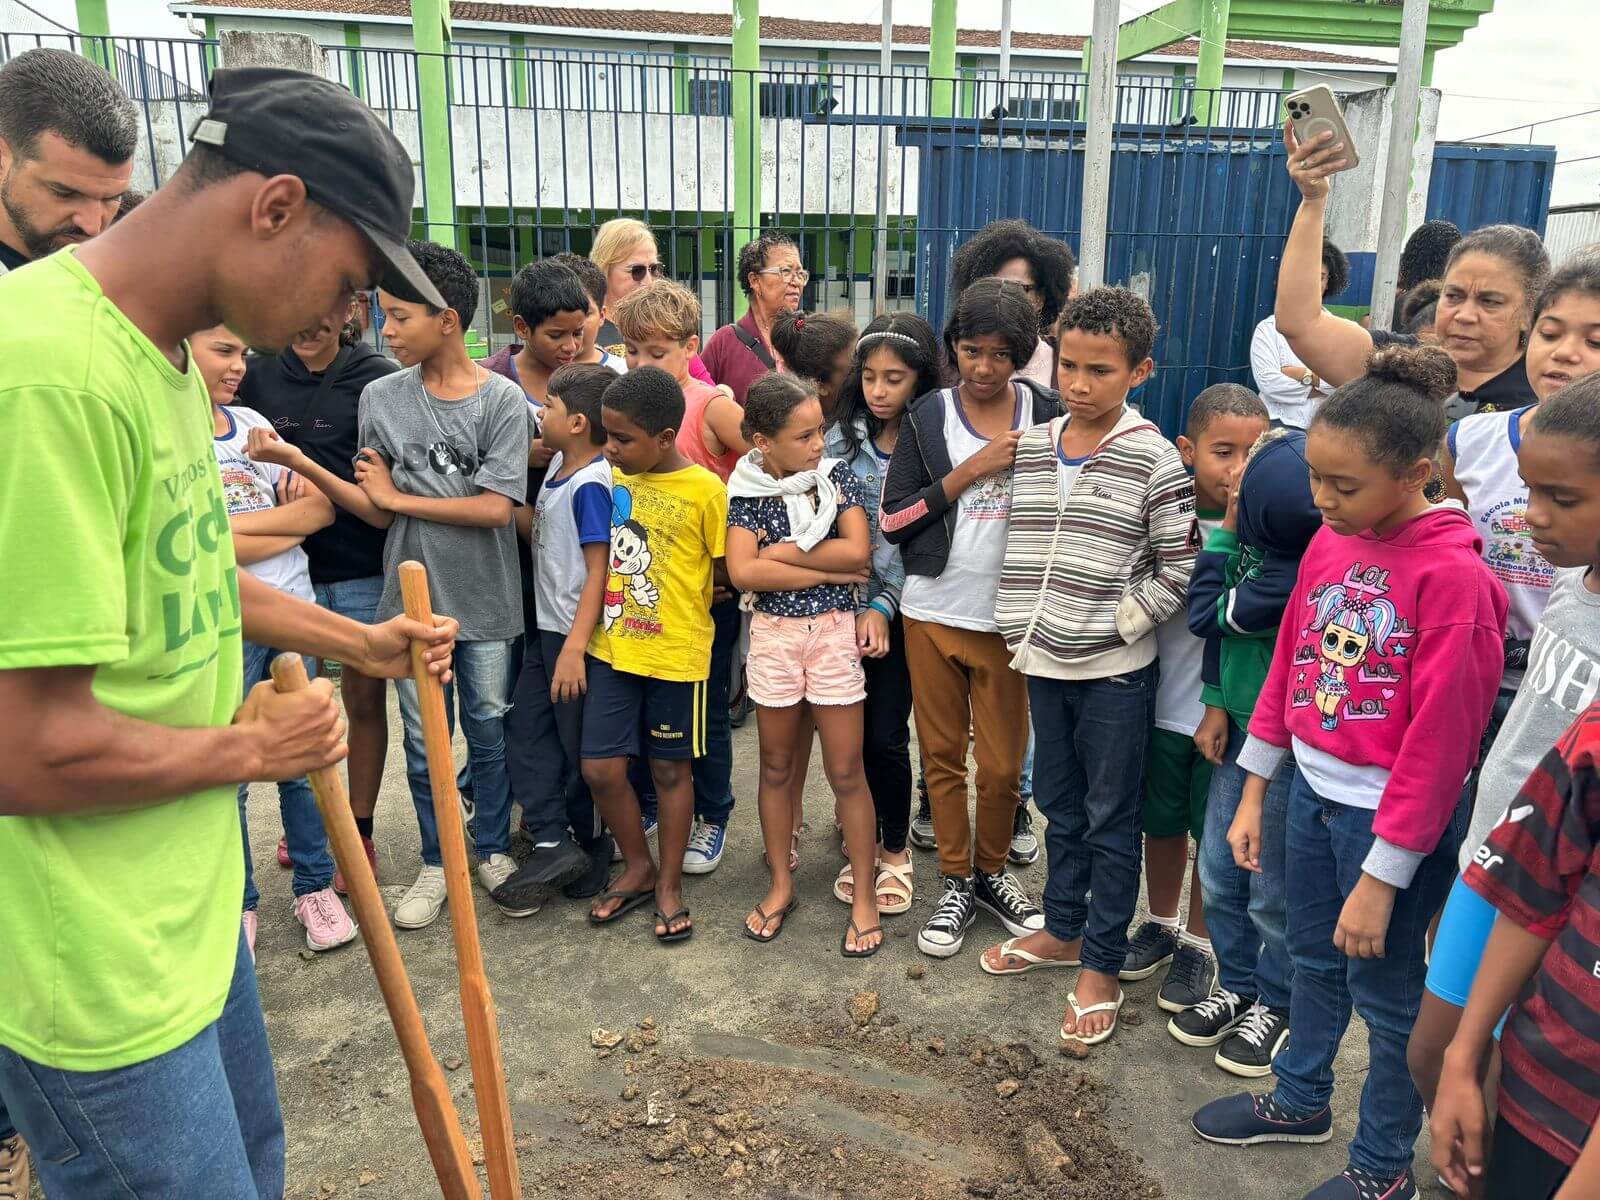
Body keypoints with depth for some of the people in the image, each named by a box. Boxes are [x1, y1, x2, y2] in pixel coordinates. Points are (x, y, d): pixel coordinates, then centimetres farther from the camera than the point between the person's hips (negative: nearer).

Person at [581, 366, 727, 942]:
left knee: (670, 770, 10)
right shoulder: (612, 477, 3)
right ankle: (638, 868, 28)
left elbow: (727, 569, -5)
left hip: (676, 654, -4)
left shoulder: (705, 490, -13)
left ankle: (669, 885, 28)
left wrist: (688, 605, -5)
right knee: (600, 768, 4)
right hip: (613, 647, 5)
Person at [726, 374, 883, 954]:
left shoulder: (837, 475, -3)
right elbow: (743, 572, -17)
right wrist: (828, 571, -15)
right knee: (777, 766, 13)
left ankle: (864, 895, 17)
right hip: (773, 632, 1)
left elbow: (857, 550, -15)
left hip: (834, 630, -1)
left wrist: (781, 552, -14)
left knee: (845, 771, 3)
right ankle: (781, 885, 30)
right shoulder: (747, 491, -5)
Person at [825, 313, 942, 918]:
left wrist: (882, 606, -14)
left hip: (901, 610, -2)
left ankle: (896, 851, 22)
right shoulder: (840, 437, 2)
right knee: (854, 733, 8)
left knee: (887, 737, 0)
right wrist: (854, 608, -9)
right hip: (845, 604, 3)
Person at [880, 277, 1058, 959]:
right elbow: (891, 520, -7)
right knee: (942, 755, 10)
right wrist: (969, 472, -13)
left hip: (1008, 617, 0)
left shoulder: (1045, 414, 1)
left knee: (1003, 762, 7)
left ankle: (991, 871, 31)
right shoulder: (927, 418, -1)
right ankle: (955, 881, 28)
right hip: (933, 613, 0)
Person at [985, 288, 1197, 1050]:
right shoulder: (1031, 449, 4)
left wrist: (1113, 625, -13)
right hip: (1044, 664, 5)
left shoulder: (1155, 461, -11)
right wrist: (1021, 636, 7)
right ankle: (1063, 929, 36)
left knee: (1111, 817, 7)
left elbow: (1179, 572, -9)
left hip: (1115, 672, -5)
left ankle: (1101, 963, 21)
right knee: (1059, 806, 19)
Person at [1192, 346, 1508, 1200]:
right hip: (1311, 789, 6)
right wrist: (1253, 794, 9)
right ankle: (1299, 1100, 45)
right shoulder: (1329, 543, -1)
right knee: (1312, 956, 22)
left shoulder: (1454, 574, -21)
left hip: (1393, 814, -6)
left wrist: (1382, 875, -15)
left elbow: (1439, 737, -19)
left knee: (1385, 986, 11)